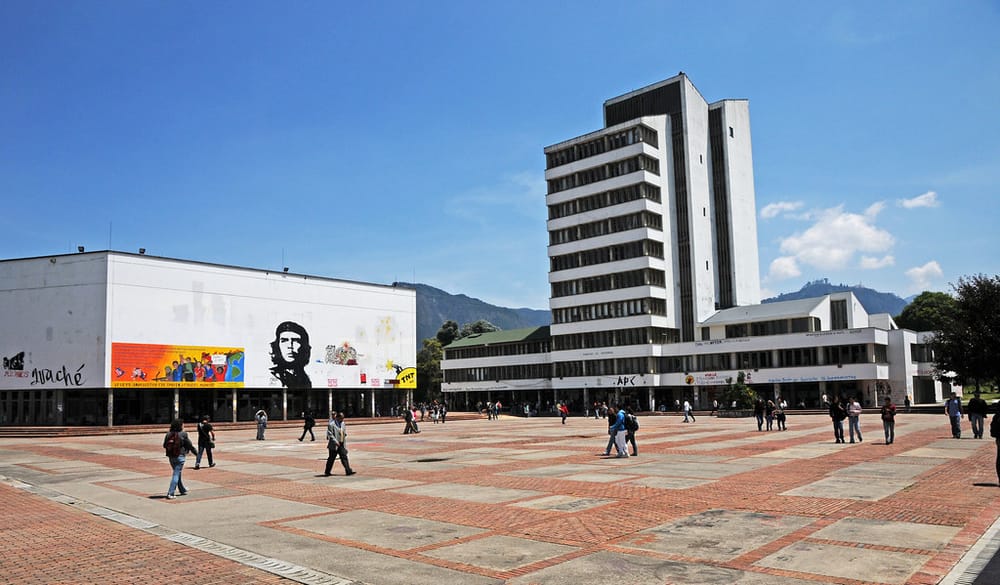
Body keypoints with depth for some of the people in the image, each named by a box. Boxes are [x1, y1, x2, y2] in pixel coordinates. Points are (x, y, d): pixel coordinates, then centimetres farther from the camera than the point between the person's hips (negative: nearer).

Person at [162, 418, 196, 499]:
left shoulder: (168, 434, -1)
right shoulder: (183, 434, -13)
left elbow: (164, 445, 5)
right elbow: (189, 445, -6)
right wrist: (196, 452, 9)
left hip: (171, 457, 6)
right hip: (179, 457, -6)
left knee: (177, 473, 20)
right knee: (176, 474, 0)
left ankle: (183, 490, 36)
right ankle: (170, 493, -6)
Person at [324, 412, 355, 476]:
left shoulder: (342, 424, 11)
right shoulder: (331, 424, -12)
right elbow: (330, 435, -17)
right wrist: (336, 442, -22)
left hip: (342, 444, 6)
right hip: (334, 445, -6)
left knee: (344, 457, -1)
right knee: (331, 458, 4)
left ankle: (348, 471, -4)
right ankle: (327, 472, 18)